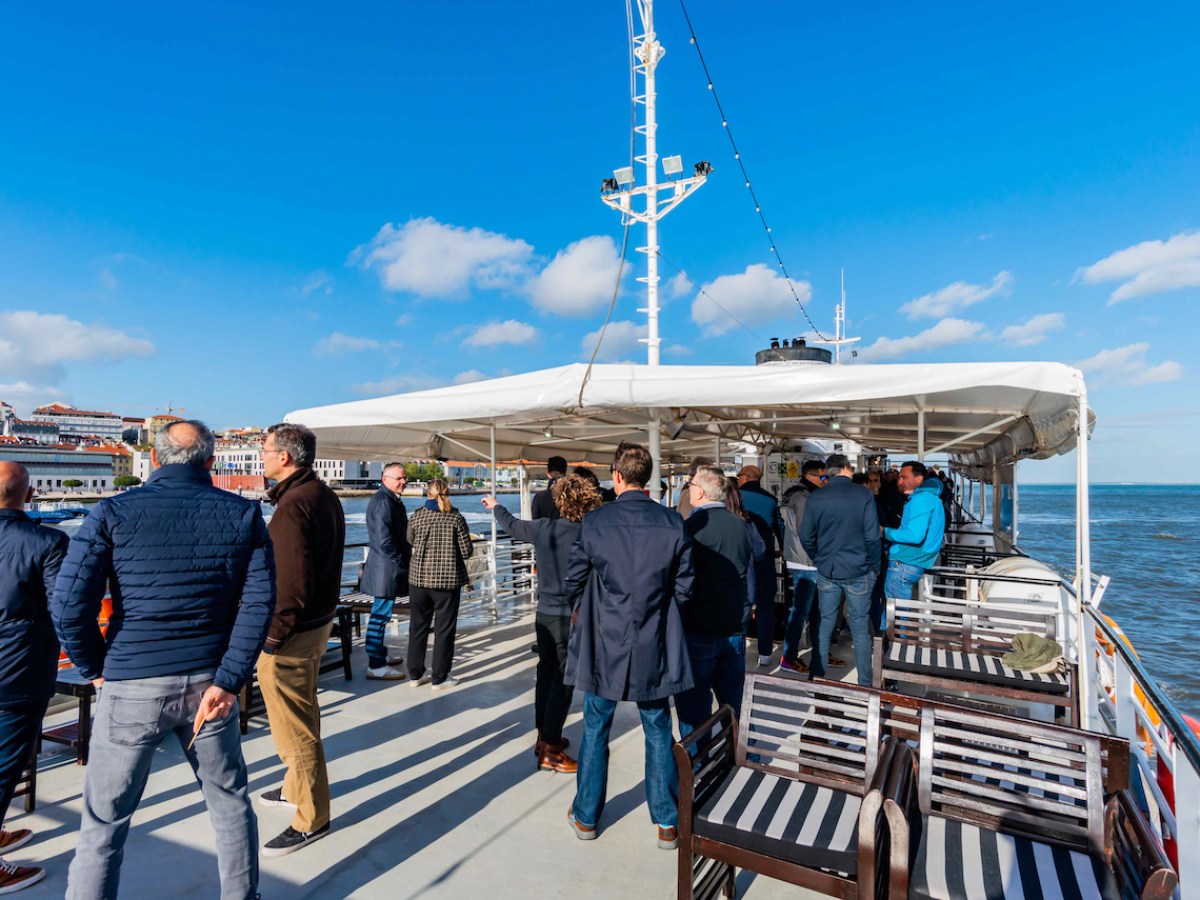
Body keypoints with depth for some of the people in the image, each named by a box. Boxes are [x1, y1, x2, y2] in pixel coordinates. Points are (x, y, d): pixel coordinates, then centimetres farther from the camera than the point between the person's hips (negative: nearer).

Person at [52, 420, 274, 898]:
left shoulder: (113, 512, -5)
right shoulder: (244, 514, -2)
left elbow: (67, 605, -10)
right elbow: (258, 603, -10)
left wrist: (95, 669, 5)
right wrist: (227, 680, -7)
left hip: (132, 685, -1)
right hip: (208, 682, 2)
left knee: (104, 820, 14)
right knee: (230, 801, 18)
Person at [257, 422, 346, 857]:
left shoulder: (293, 504, -23)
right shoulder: (324, 495, 8)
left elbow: (292, 582, -26)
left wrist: (271, 635, -19)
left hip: (290, 630, -10)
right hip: (320, 618, 10)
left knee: (294, 725, 4)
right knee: (302, 713, 25)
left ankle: (311, 819, 18)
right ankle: (298, 788, 44)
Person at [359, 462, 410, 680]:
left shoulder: (392, 499, 16)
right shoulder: (383, 502, -18)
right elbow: (385, 540, -22)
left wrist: (407, 555, 13)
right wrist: (402, 562, -15)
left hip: (389, 566, 11)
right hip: (386, 568, -11)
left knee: (381, 614, 18)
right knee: (381, 615, -5)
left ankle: (380, 656, 30)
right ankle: (376, 667, 2)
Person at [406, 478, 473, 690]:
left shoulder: (416, 517, -2)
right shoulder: (456, 518, -9)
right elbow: (466, 552, -7)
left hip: (419, 578, 3)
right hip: (447, 580, -3)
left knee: (418, 626, 15)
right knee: (444, 630, 7)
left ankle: (415, 675, 24)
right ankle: (439, 678, 14)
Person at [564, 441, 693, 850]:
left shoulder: (595, 521, -12)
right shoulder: (673, 522, -8)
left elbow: (574, 579, -2)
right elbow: (683, 586, -1)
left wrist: (581, 611, 18)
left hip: (603, 643, -1)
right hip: (655, 646, 1)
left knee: (595, 729, 17)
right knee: (658, 731, 16)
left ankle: (586, 817, 33)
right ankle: (667, 824, 27)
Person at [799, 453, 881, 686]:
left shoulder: (815, 498, -1)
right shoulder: (864, 494, -8)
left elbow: (806, 537, 3)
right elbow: (872, 536, -9)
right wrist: (873, 566, 3)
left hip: (827, 571, 2)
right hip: (858, 571, -2)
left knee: (825, 624, 12)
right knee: (860, 628, 7)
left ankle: (818, 676, 19)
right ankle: (864, 683, 16)